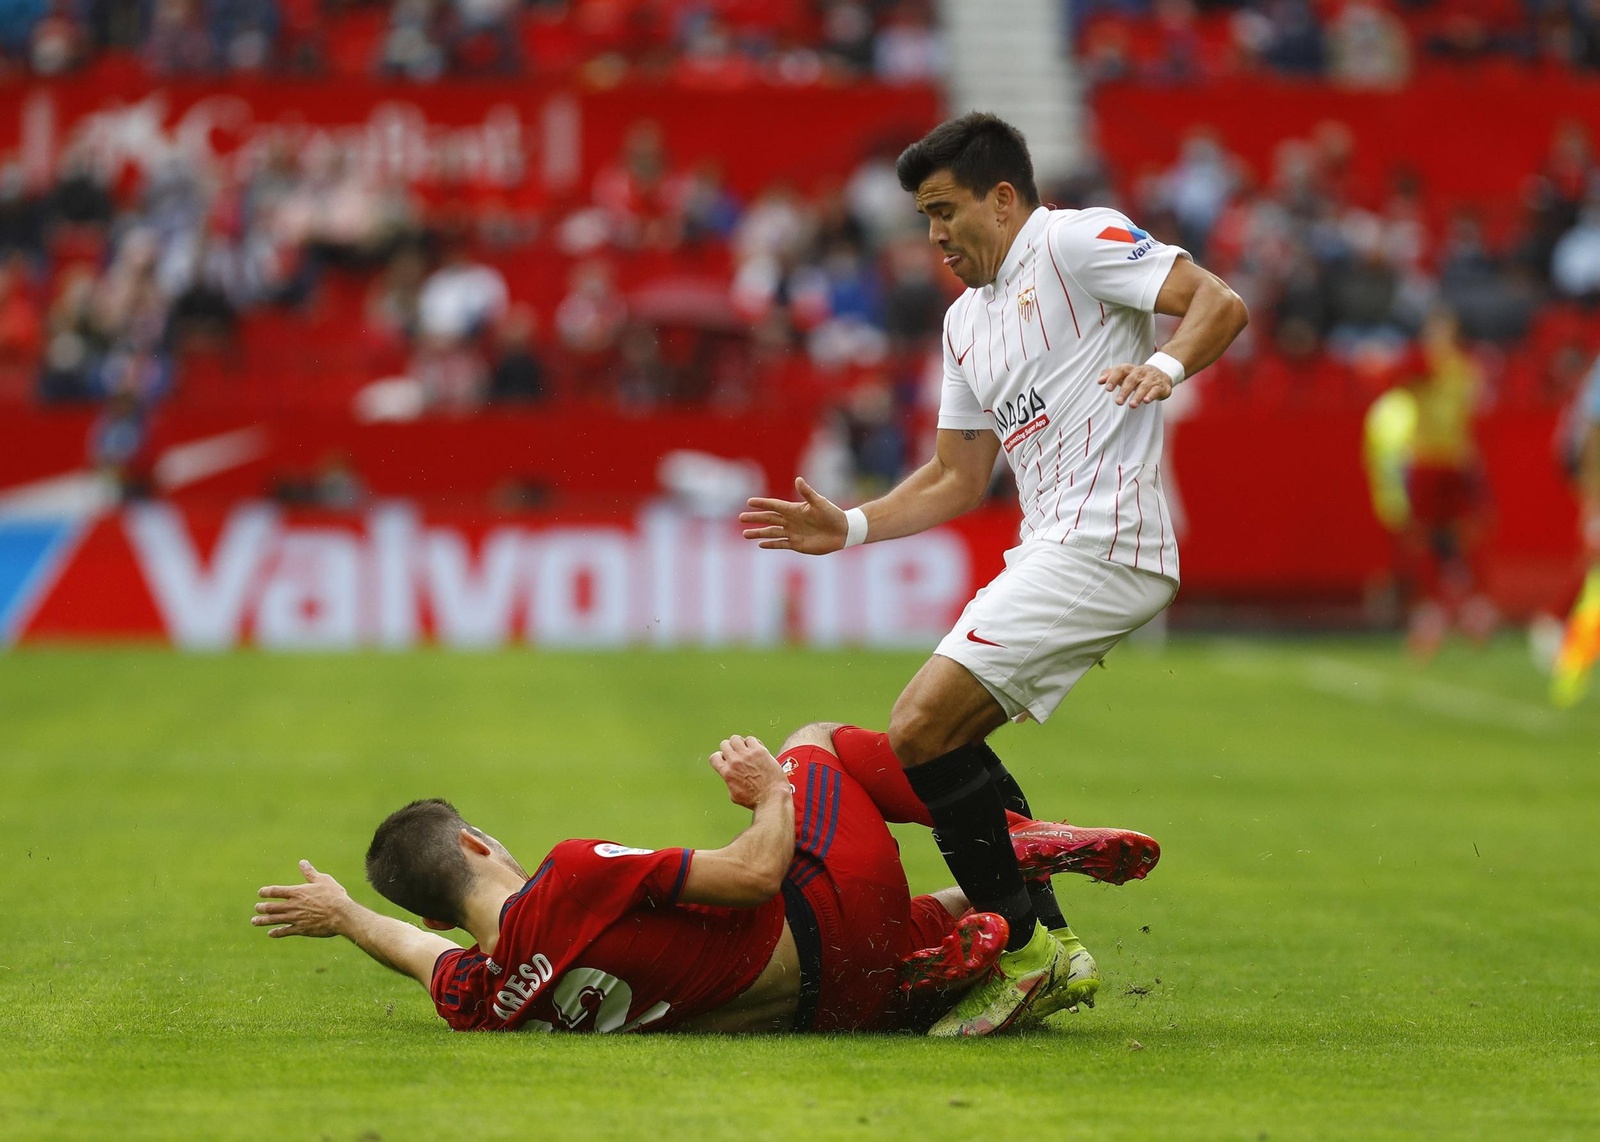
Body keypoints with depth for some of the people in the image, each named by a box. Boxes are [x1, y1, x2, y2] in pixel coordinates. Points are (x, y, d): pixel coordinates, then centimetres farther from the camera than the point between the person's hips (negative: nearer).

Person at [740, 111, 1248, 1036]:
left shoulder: (1077, 241, -3)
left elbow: (1221, 304, -12)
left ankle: (1023, 945, -10)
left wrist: (1165, 365, -31)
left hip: (1100, 548, -10)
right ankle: (1049, 951, 10)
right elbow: (957, 480, 28)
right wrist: (848, 527, 17)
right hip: (1052, 552, 10)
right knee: (945, 743, 10)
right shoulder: (966, 320, 23)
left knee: (919, 732, -17)